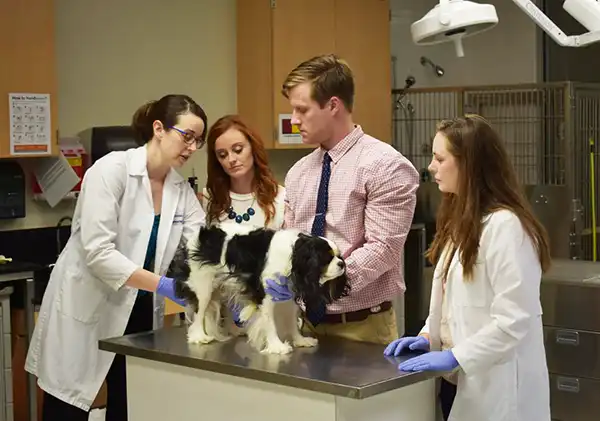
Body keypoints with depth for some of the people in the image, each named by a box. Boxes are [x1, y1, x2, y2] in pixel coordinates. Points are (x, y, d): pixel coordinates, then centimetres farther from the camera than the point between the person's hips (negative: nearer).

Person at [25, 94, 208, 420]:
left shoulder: (182, 191, 2)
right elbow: (97, 250, -25)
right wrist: (162, 285, -31)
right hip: (86, 310, -6)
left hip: (138, 314, 6)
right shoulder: (112, 169, -17)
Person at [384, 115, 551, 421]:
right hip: (457, 378, 8)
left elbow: (515, 320, -23)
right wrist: (429, 336, 3)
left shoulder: (505, 226, -19)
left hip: (494, 386, -8)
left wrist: (454, 356, -22)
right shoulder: (461, 221, 11)